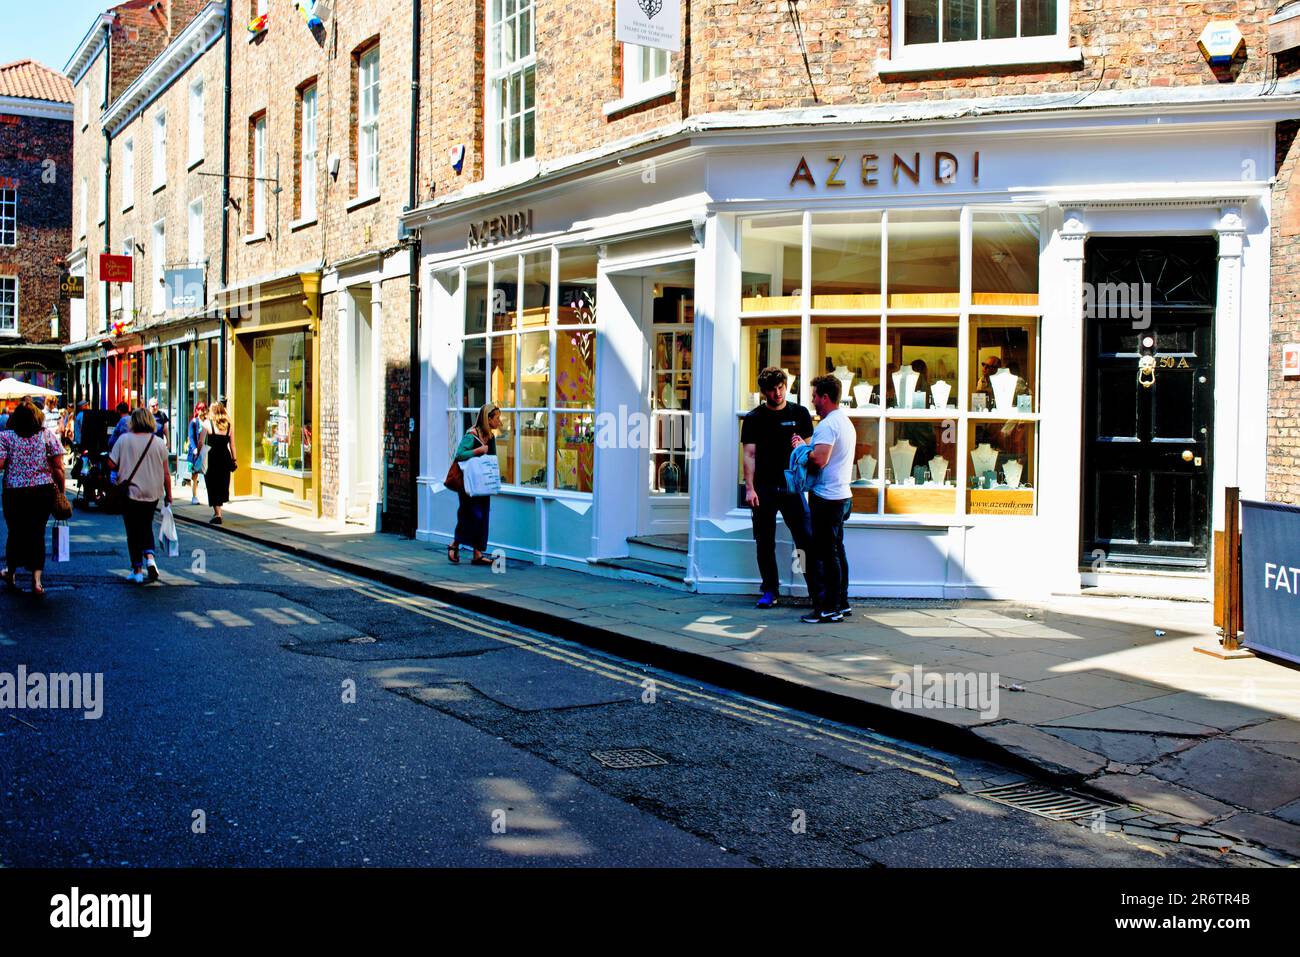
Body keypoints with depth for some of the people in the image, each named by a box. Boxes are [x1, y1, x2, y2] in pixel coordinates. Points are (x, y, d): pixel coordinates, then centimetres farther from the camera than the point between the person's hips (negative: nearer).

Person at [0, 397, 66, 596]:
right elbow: (58, 467, -5)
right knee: (38, 533, 7)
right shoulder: (48, 435, -2)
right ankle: (37, 580, 0)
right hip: (44, 491, 0)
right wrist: (61, 491, 4)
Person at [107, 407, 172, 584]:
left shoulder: (124, 439, -6)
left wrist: (123, 469, 15)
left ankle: (137, 570, 11)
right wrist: (168, 496, 8)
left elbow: (111, 464, -6)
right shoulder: (159, 443, -1)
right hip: (152, 493, 2)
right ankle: (149, 558, -1)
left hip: (130, 492, -2)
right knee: (146, 526, 21)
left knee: (133, 531, 8)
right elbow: (166, 473, 0)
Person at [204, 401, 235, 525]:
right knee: (223, 484, 16)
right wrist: (234, 459, 12)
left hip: (211, 458, -3)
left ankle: (217, 514, -6)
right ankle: (217, 511, 27)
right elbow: (232, 445, 6)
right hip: (225, 458, 4)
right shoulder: (229, 425, 3)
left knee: (213, 486, 1)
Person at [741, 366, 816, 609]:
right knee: (765, 543, 5)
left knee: (806, 539, -5)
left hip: (792, 486, 0)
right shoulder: (754, 418, 5)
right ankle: (770, 590, 15)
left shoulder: (799, 413, 8)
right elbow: (749, 455, 1)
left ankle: (816, 591, 1)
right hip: (763, 488, 0)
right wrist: (749, 488, -7)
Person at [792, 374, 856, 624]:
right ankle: (842, 603, 21)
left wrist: (801, 447, -8)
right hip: (842, 495, 10)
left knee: (826, 553, -6)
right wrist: (807, 445, 17)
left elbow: (819, 459, -26)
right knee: (837, 551, 15)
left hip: (827, 498, -10)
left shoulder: (827, 425, -16)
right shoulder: (846, 422, 17)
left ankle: (829, 608, -4)